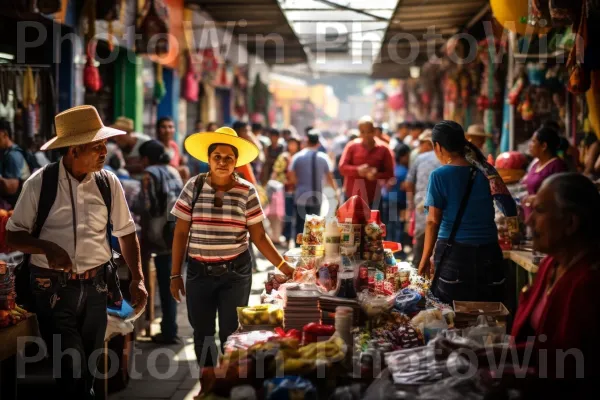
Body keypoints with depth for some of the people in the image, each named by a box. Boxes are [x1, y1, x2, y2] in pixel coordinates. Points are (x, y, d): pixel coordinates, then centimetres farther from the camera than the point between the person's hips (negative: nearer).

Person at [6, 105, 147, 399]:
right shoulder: (40, 183, -9)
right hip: (53, 289, -3)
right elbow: (13, 236, -5)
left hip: (95, 287, 4)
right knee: (72, 372, -6)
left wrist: (137, 279, -1)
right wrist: (47, 248, -23)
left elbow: (126, 233, 7)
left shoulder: (108, 182, -1)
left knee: (89, 368, 17)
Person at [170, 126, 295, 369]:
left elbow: (258, 236, -1)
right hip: (198, 272, 1)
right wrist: (175, 274, 0)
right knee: (202, 335, 11)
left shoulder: (247, 191, -4)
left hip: (236, 273, -1)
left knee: (231, 335, 3)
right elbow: (180, 233, 1)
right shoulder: (194, 187, -2)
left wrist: (283, 266, -10)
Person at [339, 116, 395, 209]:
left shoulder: (383, 149, 3)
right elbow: (342, 167, -1)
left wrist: (376, 175, -20)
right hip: (352, 195, 0)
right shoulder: (352, 146, 4)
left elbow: (390, 173, 0)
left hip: (373, 198, 0)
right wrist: (358, 170, -20)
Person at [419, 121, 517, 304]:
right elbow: (510, 210, 5)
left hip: (454, 253, -4)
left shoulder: (439, 176, -5)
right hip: (488, 254, 4)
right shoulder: (486, 171, 6)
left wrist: (425, 259, -1)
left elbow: (433, 221, -7)